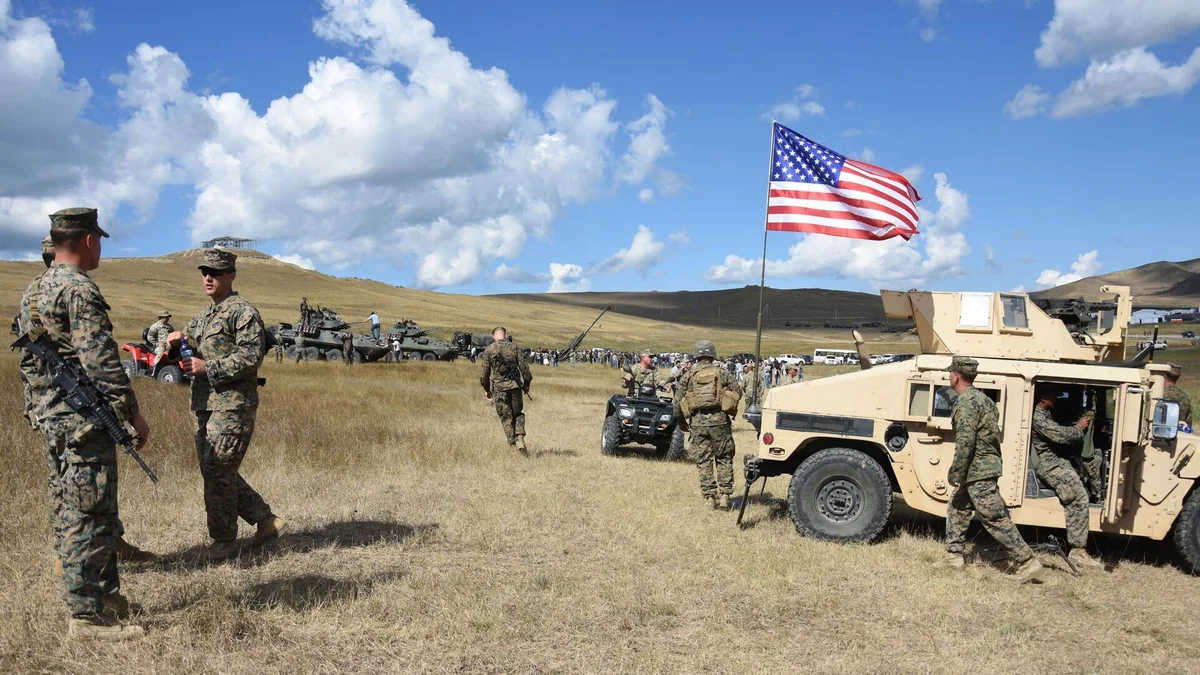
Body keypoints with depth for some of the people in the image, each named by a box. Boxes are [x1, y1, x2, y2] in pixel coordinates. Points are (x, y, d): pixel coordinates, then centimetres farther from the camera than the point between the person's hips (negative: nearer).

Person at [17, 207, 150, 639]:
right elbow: (101, 361, -21)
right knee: (89, 515, -4)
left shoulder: (33, 291, 15)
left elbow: (29, 359, 20)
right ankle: (87, 616, 1)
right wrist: (132, 414, -16)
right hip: (83, 417, -10)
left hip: (50, 416, 10)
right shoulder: (79, 289, -16)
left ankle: (104, 595, 25)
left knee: (69, 513, 14)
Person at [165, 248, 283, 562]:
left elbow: (251, 356, -17)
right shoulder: (202, 317, 21)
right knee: (213, 471, 12)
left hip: (232, 406, -9)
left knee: (217, 472, -7)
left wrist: (208, 368, -19)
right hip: (204, 406, 9)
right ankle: (266, 519, 20)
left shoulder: (243, 312, -8)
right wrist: (178, 339, 1)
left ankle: (224, 540, 6)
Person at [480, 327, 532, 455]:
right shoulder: (514, 348, 1)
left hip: (499, 388, -1)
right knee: (518, 414, 17)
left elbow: (484, 372, 0)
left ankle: (513, 444, 5)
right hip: (515, 386, 1)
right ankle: (520, 440, -1)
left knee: (506, 418, 9)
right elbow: (524, 368, -1)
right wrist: (526, 385, 12)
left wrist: (487, 390, 12)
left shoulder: (489, 350, -2)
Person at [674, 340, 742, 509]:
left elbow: (677, 402, 4)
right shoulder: (722, 373, 4)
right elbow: (737, 392, 3)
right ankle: (724, 496, 5)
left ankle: (710, 497, 5)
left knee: (703, 461, 7)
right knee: (724, 459, 10)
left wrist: (681, 421, 16)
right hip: (719, 420, 0)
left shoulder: (688, 376, 5)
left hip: (697, 422, 1)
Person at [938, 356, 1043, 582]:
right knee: (956, 509, 17)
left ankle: (1027, 563, -4)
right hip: (985, 466, 11)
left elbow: (965, 443, -23)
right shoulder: (981, 398, 14)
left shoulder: (966, 402, -18)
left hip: (979, 471, -11)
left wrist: (954, 473, -16)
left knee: (995, 520, -7)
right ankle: (954, 557, 23)